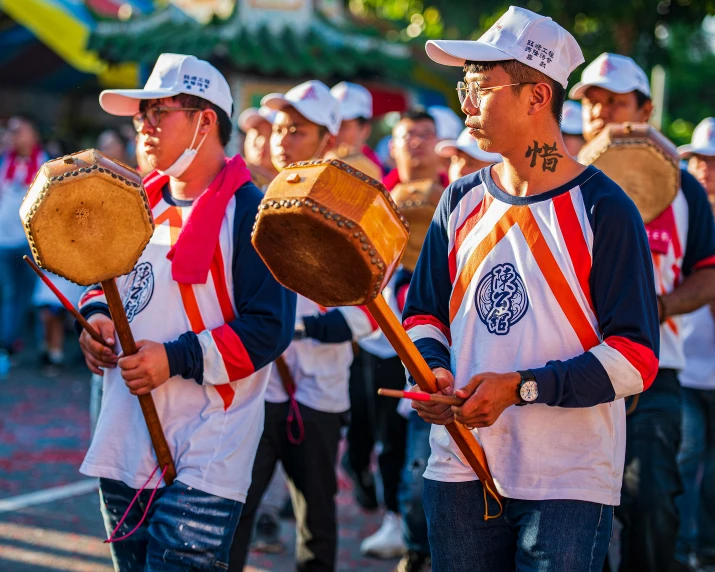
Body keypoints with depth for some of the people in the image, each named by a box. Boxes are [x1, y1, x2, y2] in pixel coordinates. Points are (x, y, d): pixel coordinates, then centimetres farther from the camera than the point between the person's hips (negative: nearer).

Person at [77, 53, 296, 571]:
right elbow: (106, 283, 27)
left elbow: (270, 329, -16)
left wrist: (177, 359, -22)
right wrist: (96, 315, 4)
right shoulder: (141, 207, 14)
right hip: (124, 446, 8)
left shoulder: (249, 212, -10)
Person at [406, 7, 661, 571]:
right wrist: (433, 370, -6)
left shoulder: (603, 209, -8)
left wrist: (522, 387, -21)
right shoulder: (462, 202, 9)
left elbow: (635, 358, -13)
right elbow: (424, 313, 16)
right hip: (460, 469, 5)